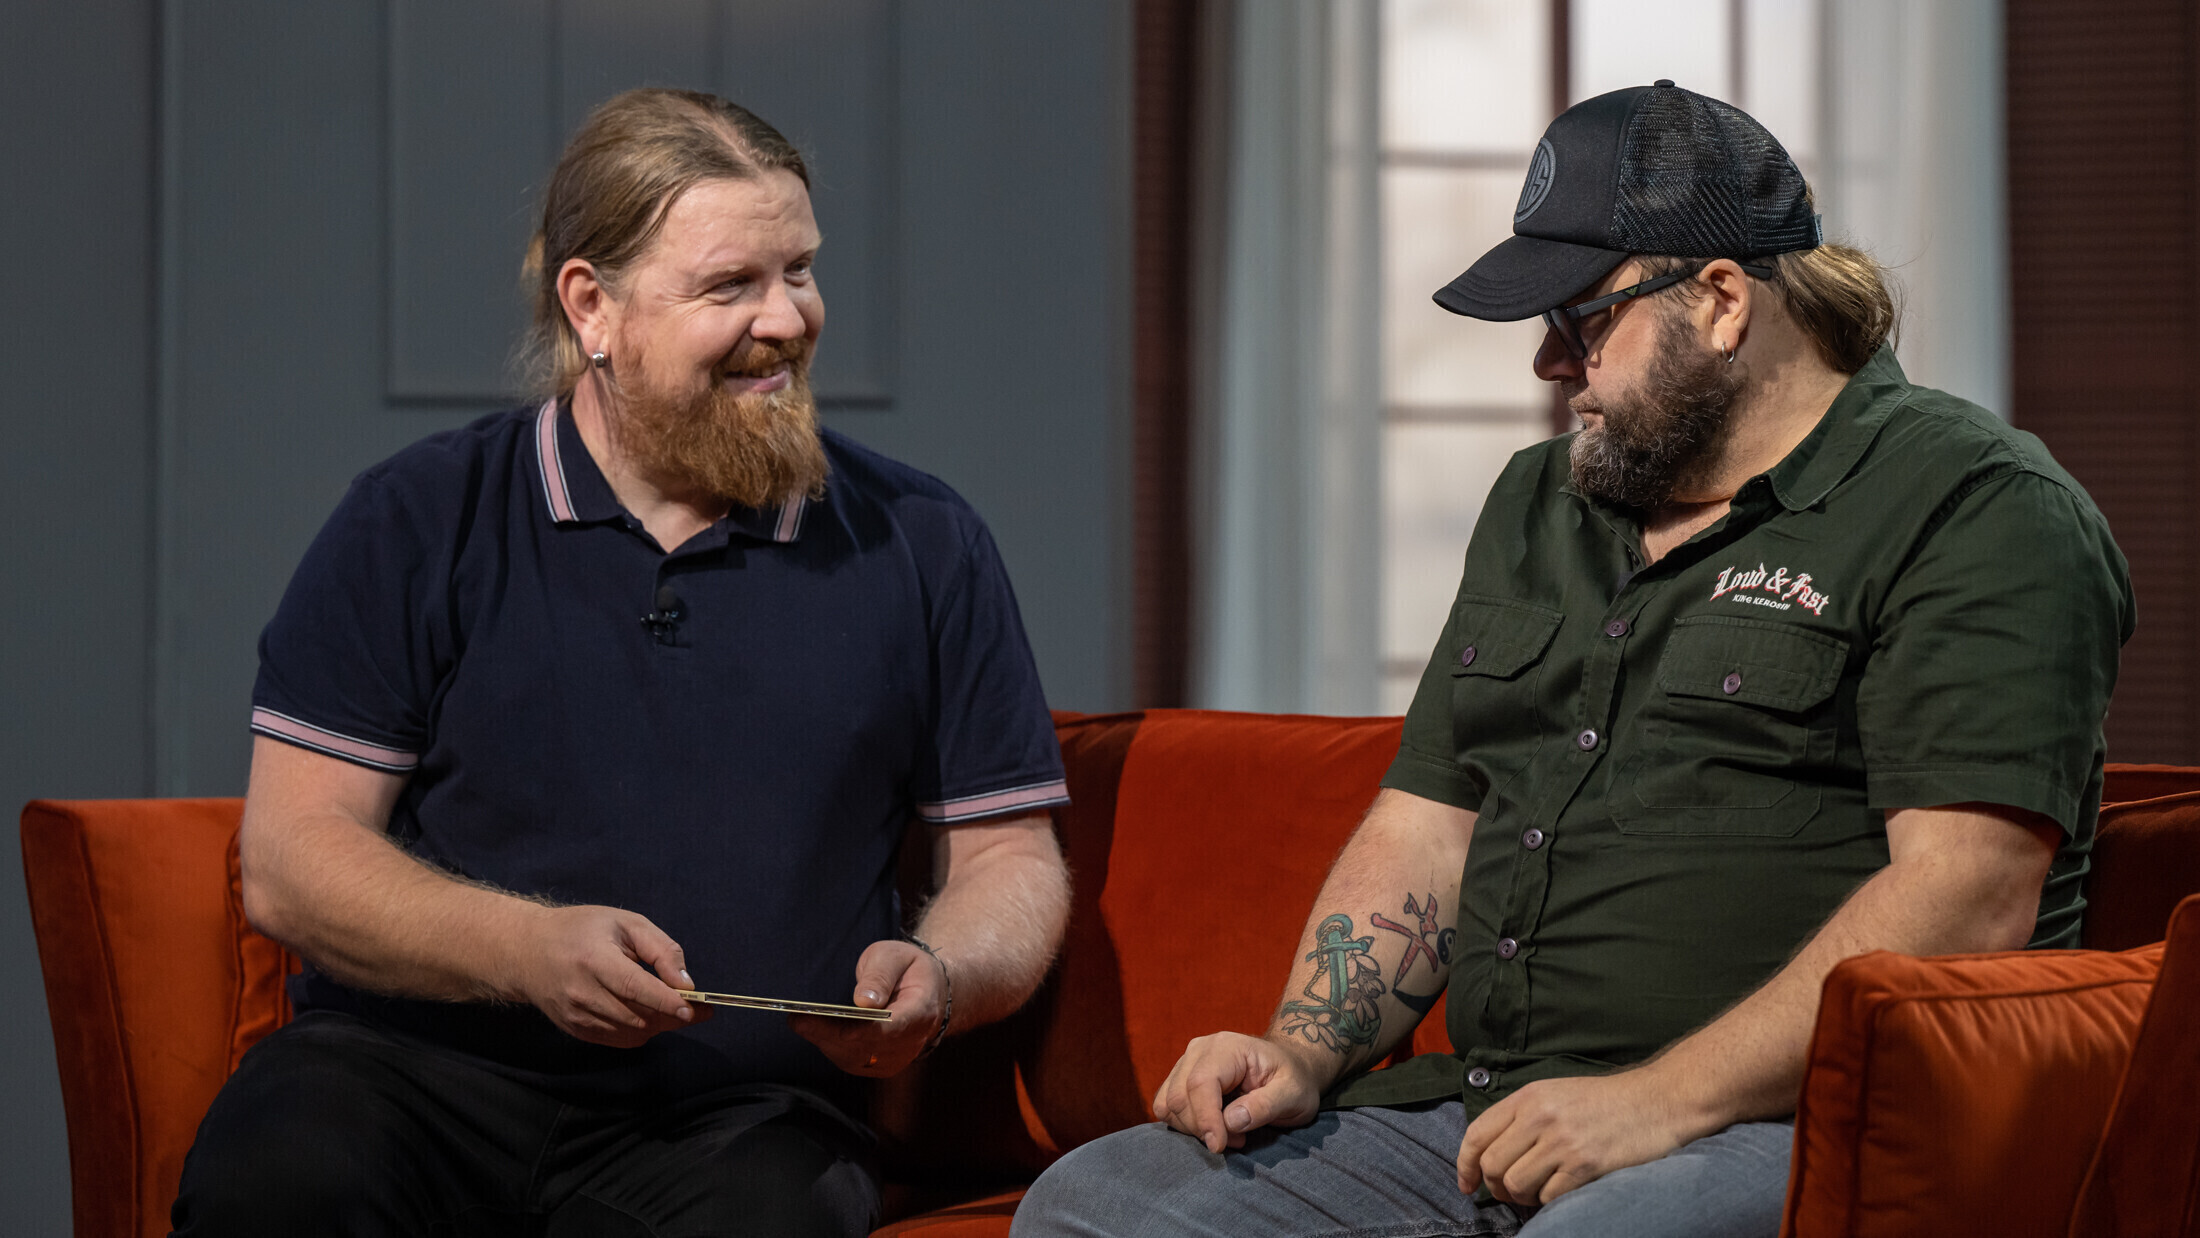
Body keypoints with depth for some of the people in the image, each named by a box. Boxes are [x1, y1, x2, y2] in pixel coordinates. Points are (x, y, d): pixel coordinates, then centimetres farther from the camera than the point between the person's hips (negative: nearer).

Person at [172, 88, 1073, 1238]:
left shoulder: (921, 547, 12)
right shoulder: (421, 520, 6)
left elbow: (1010, 863, 15)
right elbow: (290, 860, 0)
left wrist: (937, 977, -9)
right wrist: (528, 950, -17)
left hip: (733, 1111, 1)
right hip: (413, 1067, 0)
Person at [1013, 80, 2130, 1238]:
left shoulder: (1972, 506, -4)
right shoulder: (1536, 506, 23)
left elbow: (1969, 895, -16)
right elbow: (1425, 828, 24)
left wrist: (1658, 1102, -22)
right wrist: (1302, 1053, 5)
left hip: (1780, 1129, -7)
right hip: (1477, 1119, 8)